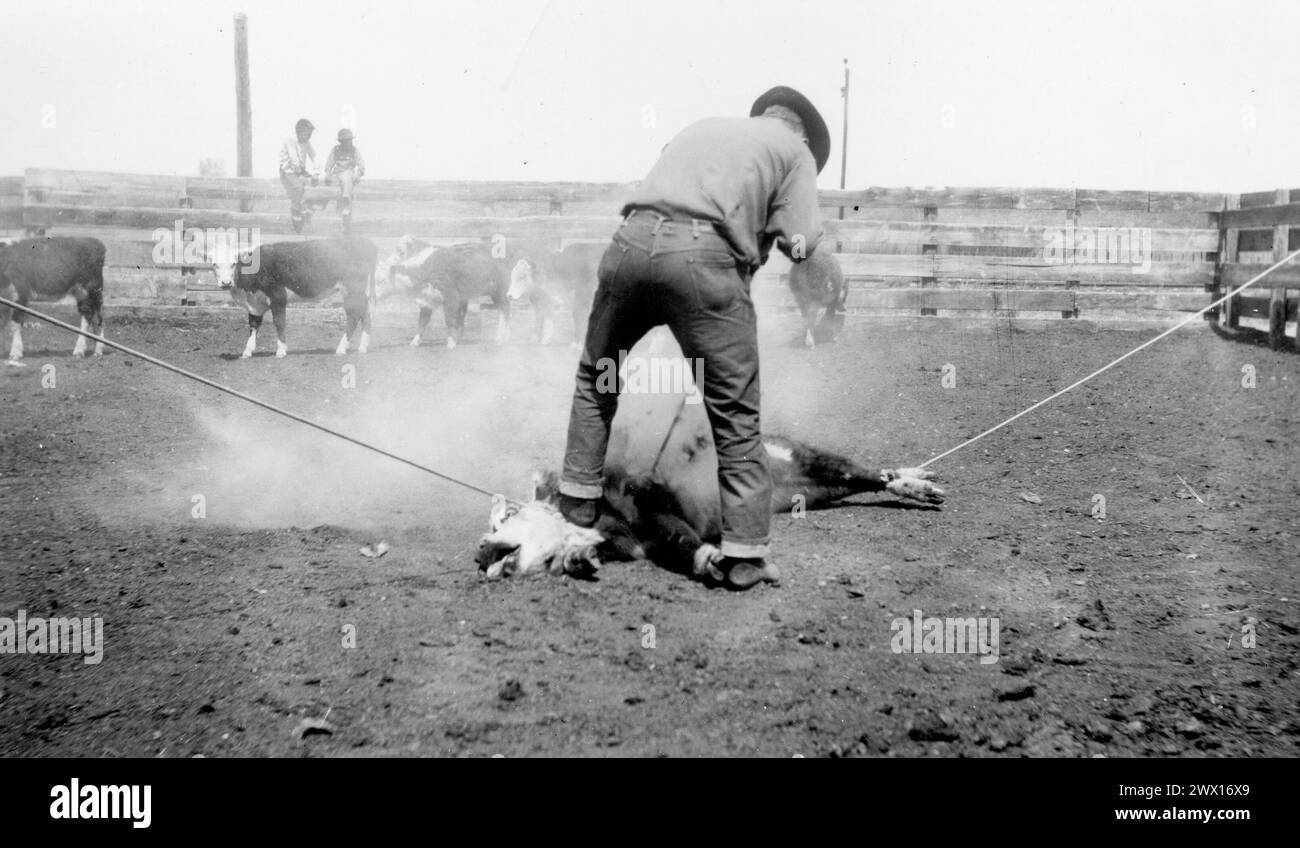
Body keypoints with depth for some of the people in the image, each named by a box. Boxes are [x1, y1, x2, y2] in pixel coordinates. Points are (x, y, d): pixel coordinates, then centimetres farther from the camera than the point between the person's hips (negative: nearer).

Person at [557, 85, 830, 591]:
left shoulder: (701, 128, 33)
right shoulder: (795, 150, 20)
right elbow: (799, 242, 8)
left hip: (632, 240, 4)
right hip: (703, 256, -4)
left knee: (596, 375, 25)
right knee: (735, 414, 6)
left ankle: (577, 508, 30)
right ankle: (744, 554, 8)